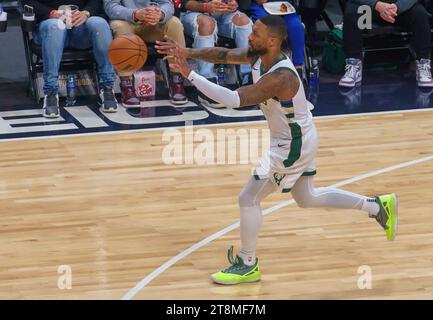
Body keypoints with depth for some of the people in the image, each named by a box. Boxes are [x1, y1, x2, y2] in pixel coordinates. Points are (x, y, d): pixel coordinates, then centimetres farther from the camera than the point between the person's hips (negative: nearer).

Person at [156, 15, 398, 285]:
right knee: (307, 198, 24)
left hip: (293, 145, -10)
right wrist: (187, 53, -15)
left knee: (249, 198, -1)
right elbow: (224, 54, 1)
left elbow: (234, 100, -39)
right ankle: (378, 206, 32)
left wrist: (190, 75, -38)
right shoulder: (258, 56, -9)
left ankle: (248, 265, 15)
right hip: (302, 138, 10)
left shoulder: (280, 78, -34)